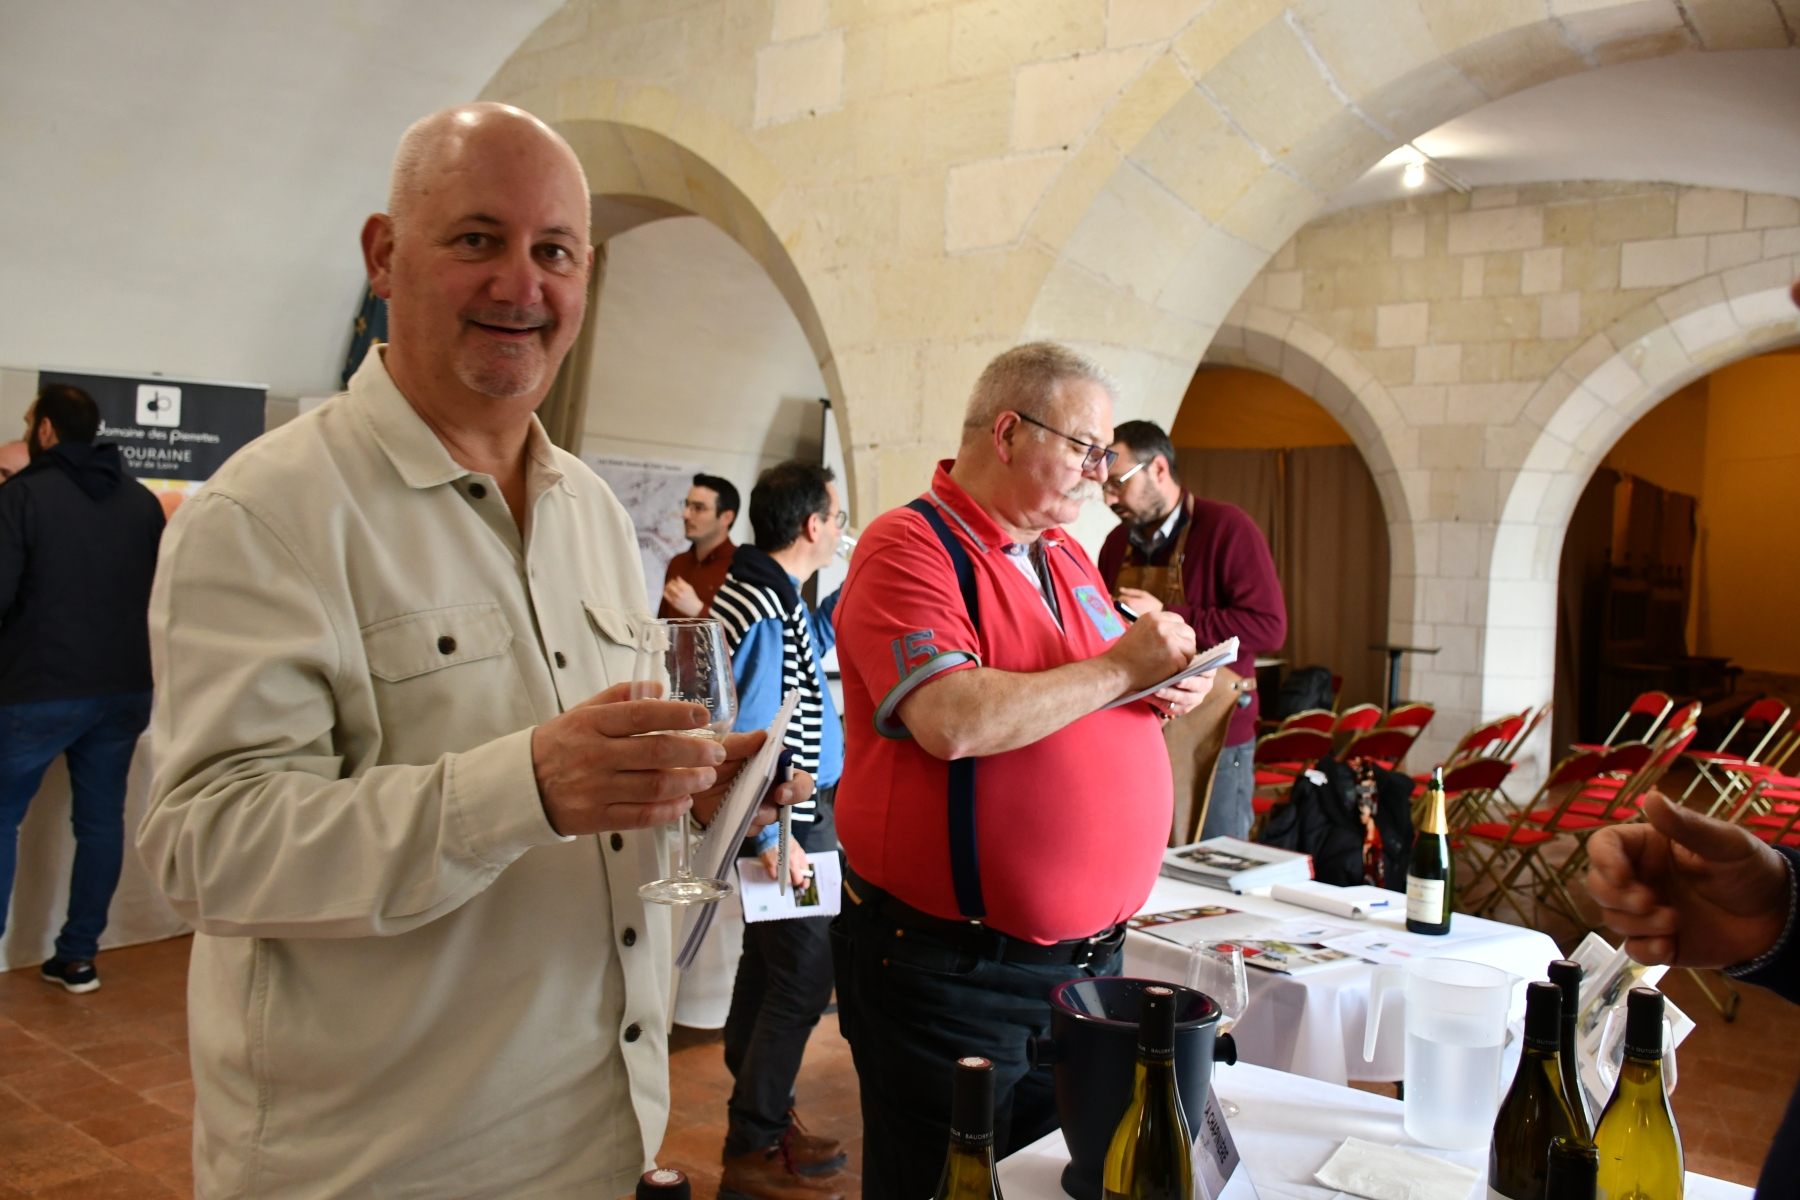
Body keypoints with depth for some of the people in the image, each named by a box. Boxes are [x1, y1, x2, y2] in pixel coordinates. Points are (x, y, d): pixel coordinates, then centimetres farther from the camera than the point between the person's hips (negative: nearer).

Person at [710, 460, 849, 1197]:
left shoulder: (762, 591, 8)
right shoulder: (764, 613, -22)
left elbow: (810, 641, 27)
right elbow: (751, 735, -25)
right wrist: (774, 835, -21)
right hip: (789, 820, -11)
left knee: (765, 969, 19)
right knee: (803, 980, -3)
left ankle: (759, 1118, 34)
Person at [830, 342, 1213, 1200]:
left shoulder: (1065, 555, 13)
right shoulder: (908, 545, -13)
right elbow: (953, 721, -28)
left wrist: (1172, 686, 1)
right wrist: (1119, 669, -17)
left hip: (1087, 955, 8)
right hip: (952, 971, -8)